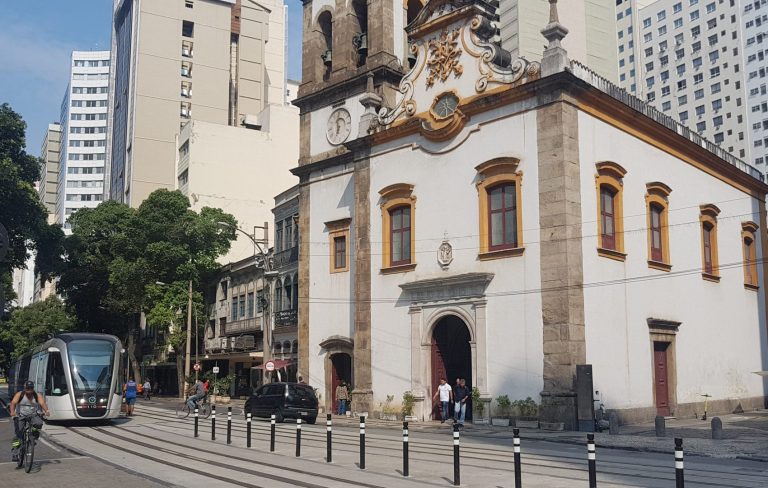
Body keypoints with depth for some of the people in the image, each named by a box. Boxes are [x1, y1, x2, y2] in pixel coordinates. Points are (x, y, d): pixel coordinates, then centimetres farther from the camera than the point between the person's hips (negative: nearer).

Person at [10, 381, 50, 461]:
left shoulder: (38, 396, -3)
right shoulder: (19, 394, -5)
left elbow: (43, 403, -17)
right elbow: (13, 403, -19)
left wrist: (46, 411, -38)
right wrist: (12, 412, -39)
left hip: (33, 416, 1)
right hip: (20, 416, -1)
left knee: (38, 423, -30)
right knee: (18, 434, -11)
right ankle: (15, 453, 1)